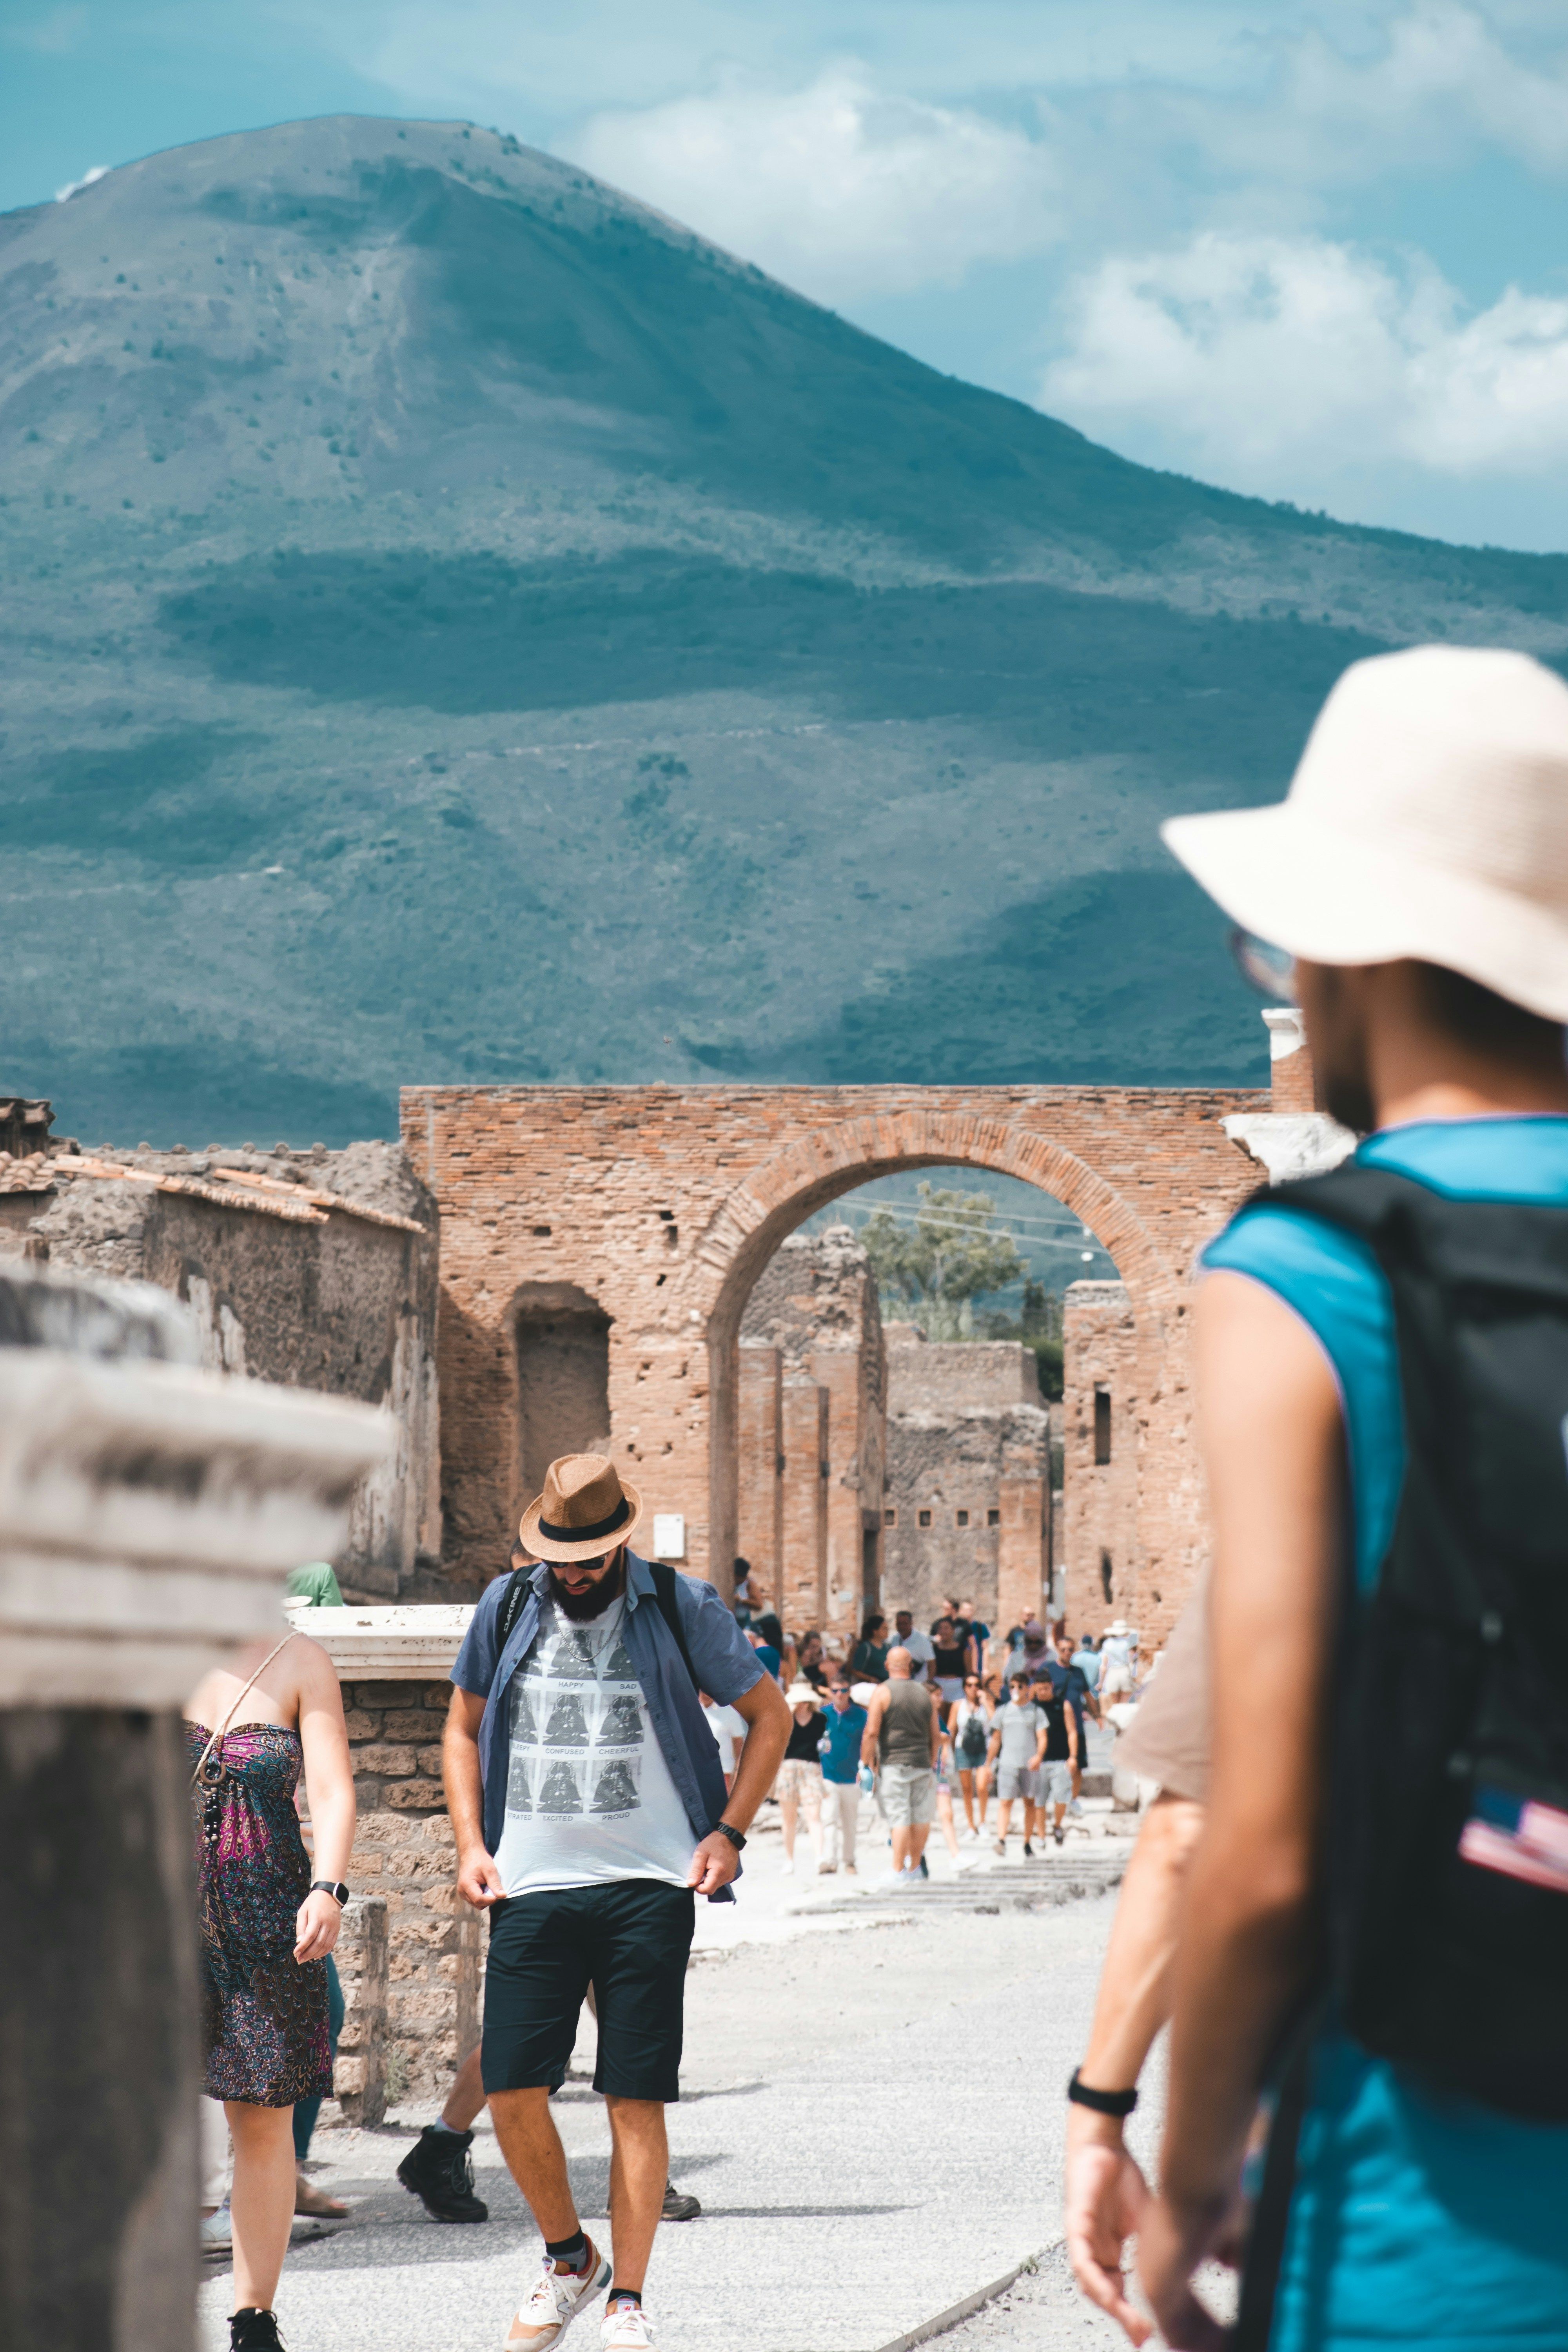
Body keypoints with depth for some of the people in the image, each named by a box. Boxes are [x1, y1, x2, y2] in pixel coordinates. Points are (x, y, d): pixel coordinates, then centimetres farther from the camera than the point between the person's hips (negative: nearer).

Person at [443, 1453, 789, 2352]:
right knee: (512, 2092, -4)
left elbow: (771, 1714, 11)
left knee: (636, 2101, -3)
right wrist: (471, 1842, 7)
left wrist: (729, 1832, 0)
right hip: (532, 1889, 2)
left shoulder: (681, 1609, 1)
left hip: (647, 1889, -2)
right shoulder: (508, 1608, 8)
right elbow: (463, 1729, 20)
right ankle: (569, 2259, 19)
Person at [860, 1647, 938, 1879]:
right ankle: (914, 1867, 20)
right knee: (920, 1817, 11)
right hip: (921, 1763, 4)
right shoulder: (924, 1692, 10)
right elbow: (936, 1733, 14)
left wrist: (866, 1763, -5)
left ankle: (898, 1870, -7)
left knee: (900, 1818, -6)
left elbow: (871, 1732, -11)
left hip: (893, 1764, -4)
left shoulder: (883, 1692, -5)